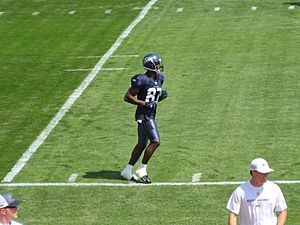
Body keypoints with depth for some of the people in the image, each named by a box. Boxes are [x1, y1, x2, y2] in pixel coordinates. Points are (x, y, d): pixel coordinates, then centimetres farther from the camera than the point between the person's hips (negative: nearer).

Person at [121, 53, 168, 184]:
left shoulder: (159, 79, 10)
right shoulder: (141, 80, -17)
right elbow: (127, 97, -15)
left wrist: (162, 96, -1)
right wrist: (144, 104, -19)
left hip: (150, 115, 9)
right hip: (144, 115, -9)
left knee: (142, 144, 13)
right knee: (155, 141, -14)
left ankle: (127, 171, 21)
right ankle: (142, 169, -3)